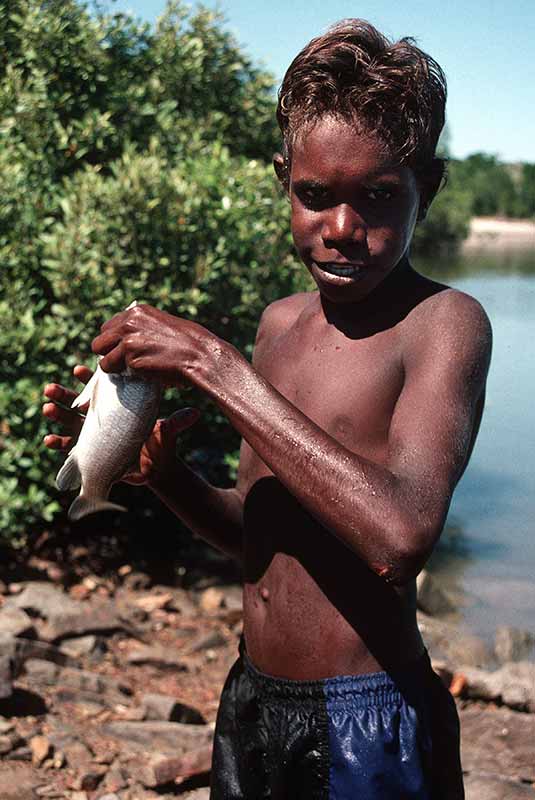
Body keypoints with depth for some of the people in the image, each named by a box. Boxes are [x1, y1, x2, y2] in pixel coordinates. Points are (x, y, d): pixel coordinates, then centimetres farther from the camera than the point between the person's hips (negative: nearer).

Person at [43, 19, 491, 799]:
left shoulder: (445, 322, -16)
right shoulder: (281, 322, 6)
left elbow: (401, 535, -31)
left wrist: (213, 363, -27)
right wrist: (160, 470, -8)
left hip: (367, 731, -6)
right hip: (249, 705, 7)